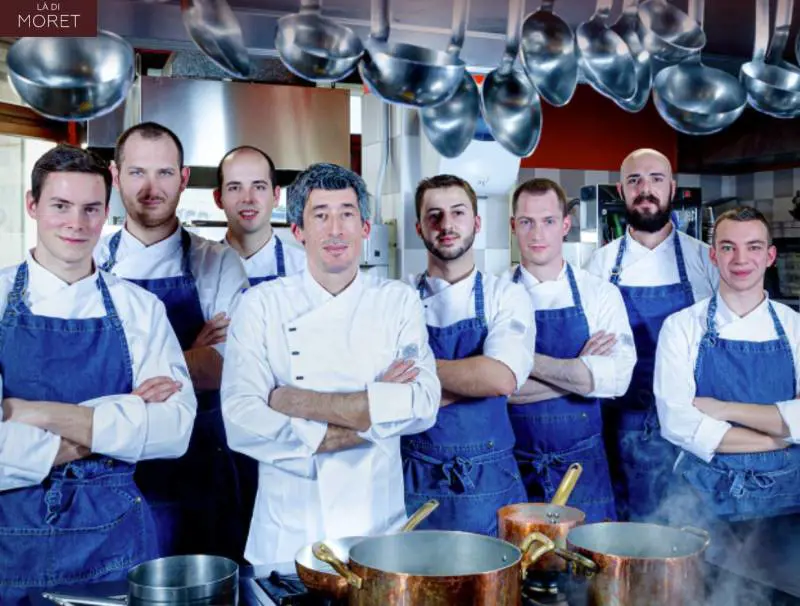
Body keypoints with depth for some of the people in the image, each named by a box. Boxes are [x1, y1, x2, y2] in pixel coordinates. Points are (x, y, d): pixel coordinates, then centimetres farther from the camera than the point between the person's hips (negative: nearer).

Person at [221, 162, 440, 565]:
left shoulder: (398, 301, 0)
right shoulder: (261, 305, -5)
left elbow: (423, 406, -13)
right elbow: (241, 423, -15)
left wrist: (303, 403, -18)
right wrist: (370, 415, -16)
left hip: (378, 528, 1)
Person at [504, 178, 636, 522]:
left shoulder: (600, 294, 0)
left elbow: (617, 378, -14)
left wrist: (530, 362, -17)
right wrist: (578, 374, -14)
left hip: (581, 465, 1)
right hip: (512, 464, 0)